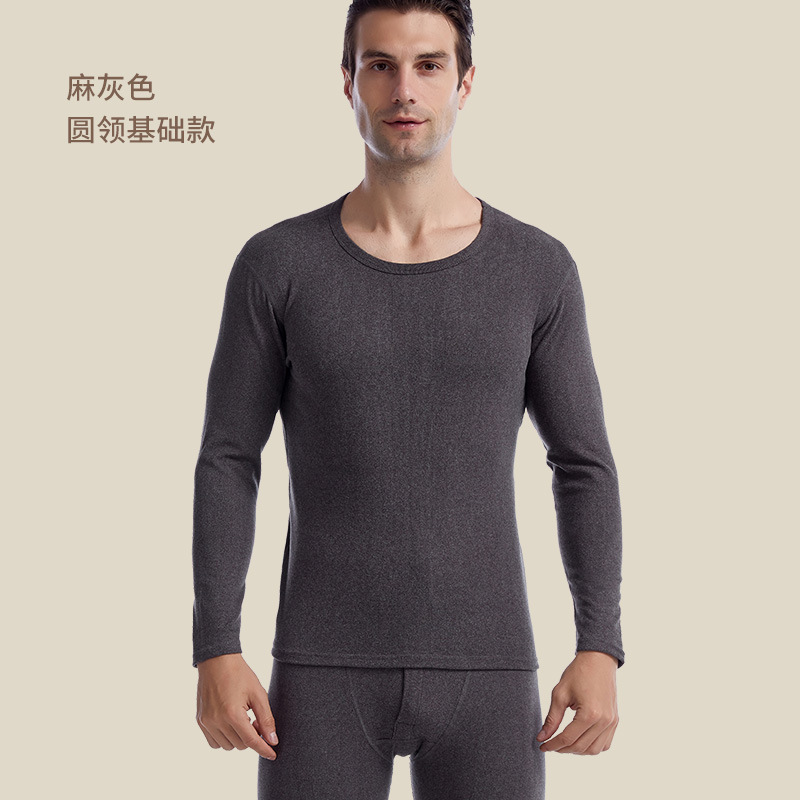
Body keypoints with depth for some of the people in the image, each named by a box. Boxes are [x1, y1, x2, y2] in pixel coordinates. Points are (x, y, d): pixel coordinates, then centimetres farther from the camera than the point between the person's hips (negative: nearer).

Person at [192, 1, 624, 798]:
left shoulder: (538, 268, 1)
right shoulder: (275, 264, -1)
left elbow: (584, 469, 4)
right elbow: (227, 465, 1)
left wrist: (600, 649, -6)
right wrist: (214, 652, -8)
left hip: (482, 672, 1)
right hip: (329, 672, 0)